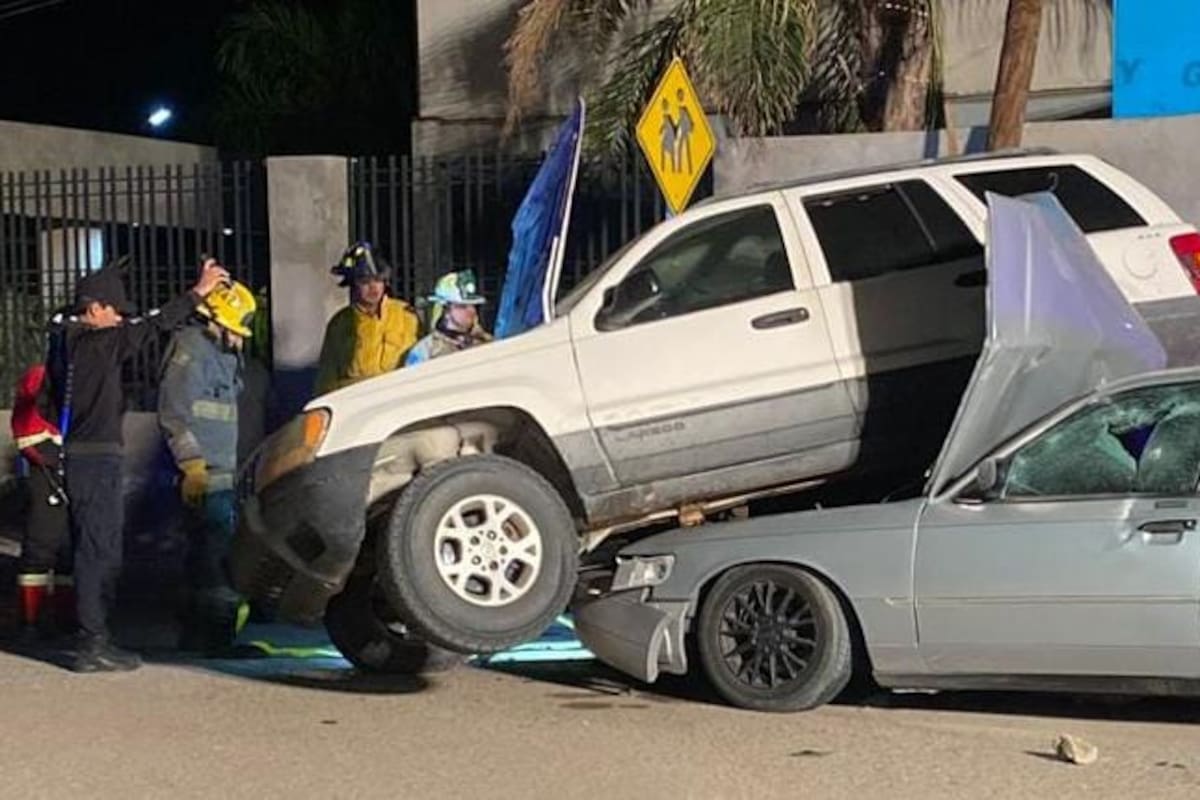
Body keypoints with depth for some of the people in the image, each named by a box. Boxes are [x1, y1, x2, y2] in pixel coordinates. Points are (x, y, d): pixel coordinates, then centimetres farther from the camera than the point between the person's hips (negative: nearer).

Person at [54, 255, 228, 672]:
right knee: (98, 551, -7)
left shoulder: (68, 343, 12)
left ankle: (93, 638, 21)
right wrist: (197, 293, -11)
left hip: (78, 455, 10)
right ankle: (94, 643, -5)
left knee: (94, 550, 15)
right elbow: (152, 325, -16)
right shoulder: (97, 343, -15)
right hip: (95, 459, -10)